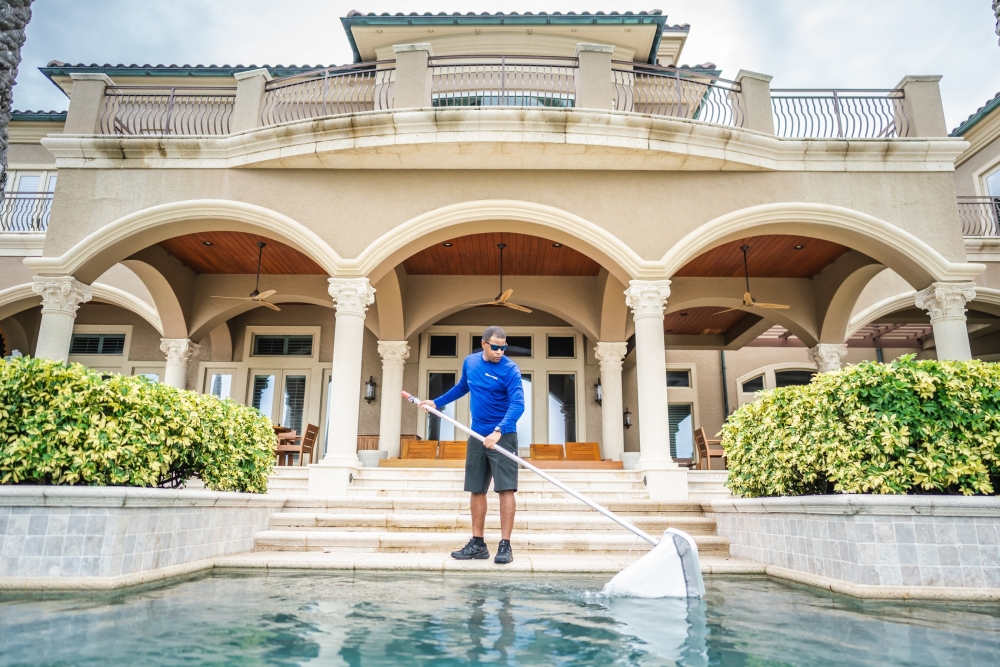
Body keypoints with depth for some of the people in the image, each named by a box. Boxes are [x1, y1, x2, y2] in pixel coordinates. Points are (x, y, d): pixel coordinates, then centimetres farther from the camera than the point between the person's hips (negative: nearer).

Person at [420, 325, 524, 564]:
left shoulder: (510, 369, -14)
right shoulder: (470, 362, 4)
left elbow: (518, 404, -25)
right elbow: (462, 387, 24)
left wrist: (498, 431, -37)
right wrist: (437, 402, 26)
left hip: (503, 436, -5)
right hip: (477, 435, 6)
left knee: (506, 488, -8)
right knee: (476, 490, 8)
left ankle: (505, 545, -1)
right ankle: (477, 544, 18)